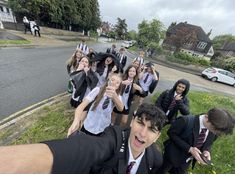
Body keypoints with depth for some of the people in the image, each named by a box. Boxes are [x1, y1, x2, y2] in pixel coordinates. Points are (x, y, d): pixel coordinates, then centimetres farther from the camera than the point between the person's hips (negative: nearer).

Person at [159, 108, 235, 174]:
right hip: (173, 155, -4)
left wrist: (206, 151, -19)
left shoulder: (214, 130, -17)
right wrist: (189, 148, -30)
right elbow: (171, 133, -23)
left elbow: (208, 143, 2)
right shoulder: (185, 121, -35)